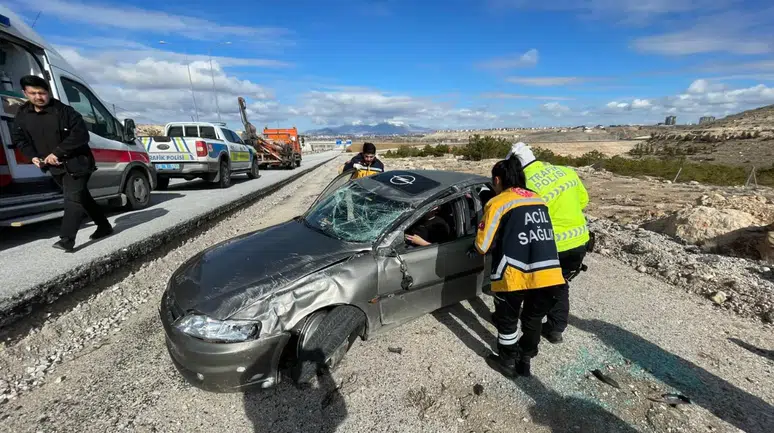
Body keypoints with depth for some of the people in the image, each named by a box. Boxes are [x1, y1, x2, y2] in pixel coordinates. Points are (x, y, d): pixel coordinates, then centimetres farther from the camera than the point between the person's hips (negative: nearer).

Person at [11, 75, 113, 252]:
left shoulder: (65, 111, -13)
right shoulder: (22, 114, 7)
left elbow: (81, 135, -20)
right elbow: (19, 139, 17)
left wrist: (57, 153, -21)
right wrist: (32, 156, 0)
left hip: (75, 163, -7)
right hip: (55, 167, 7)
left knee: (73, 199, -13)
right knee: (82, 197, 14)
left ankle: (67, 239, -14)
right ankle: (104, 226, 26)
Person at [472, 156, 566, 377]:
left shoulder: (497, 202, -3)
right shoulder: (539, 200, 16)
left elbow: (483, 246, -4)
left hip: (515, 275, -6)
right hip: (549, 273, 6)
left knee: (507, 320, 18)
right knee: (533, 319, 25)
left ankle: (507, 363, 37)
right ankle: (525, 362, 42)